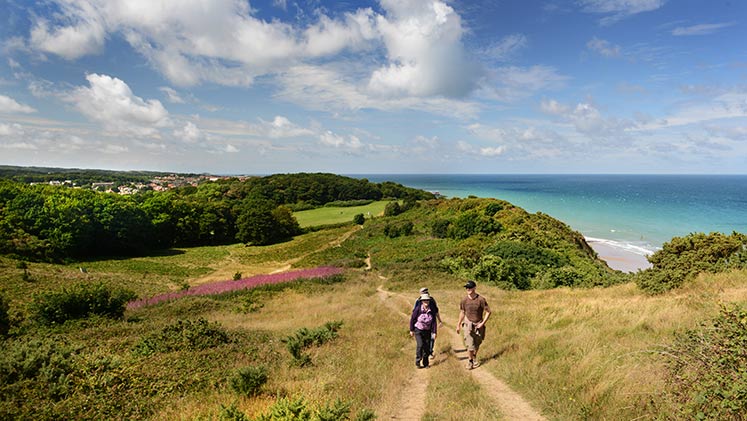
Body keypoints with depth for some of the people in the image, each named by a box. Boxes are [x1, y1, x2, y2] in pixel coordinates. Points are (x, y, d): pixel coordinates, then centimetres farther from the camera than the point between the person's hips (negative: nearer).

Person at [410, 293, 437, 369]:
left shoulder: (431, 310, -6)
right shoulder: (418, 309, -16)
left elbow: (434, 322, -2)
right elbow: (412, 319, -7)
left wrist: (434, 332, -7)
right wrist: (411, 330, -2)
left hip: (427, 331, 3)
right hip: (418, 330, -3)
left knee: (427, 347, 4)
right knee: (420, 345, -17)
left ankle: (425, 363, 21)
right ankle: (417, 362, 0)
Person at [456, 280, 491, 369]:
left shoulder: (481, 299, -15)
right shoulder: (464, 300, -7)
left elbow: (488, 312, -6)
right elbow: (462, 312, 7)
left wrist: (483, 323, -13)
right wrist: (459, 325, 13)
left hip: (478, 325, 0)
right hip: (468, 324, 0)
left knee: (477, 344, 15)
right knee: (470, 345, -7)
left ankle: (475, 358, 40)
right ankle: (470, 360, 17)